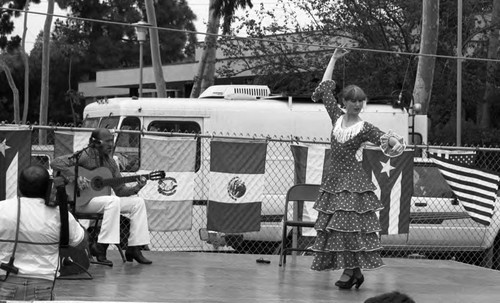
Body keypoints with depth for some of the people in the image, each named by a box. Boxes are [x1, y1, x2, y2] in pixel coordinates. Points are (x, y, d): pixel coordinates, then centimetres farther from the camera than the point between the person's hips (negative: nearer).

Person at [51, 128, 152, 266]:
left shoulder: (110, 161, 12)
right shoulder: (85, 156, -9)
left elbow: (120, 190, 12)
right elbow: (56, 163, -21)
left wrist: (136, 188, -6)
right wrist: (76, 177, -28)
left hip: (103, 200, 8)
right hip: (82, 201, -8)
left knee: (138, 201, -5)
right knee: (113, 201, -35)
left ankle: (134, 249, -5)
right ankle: (100, 248, -31)